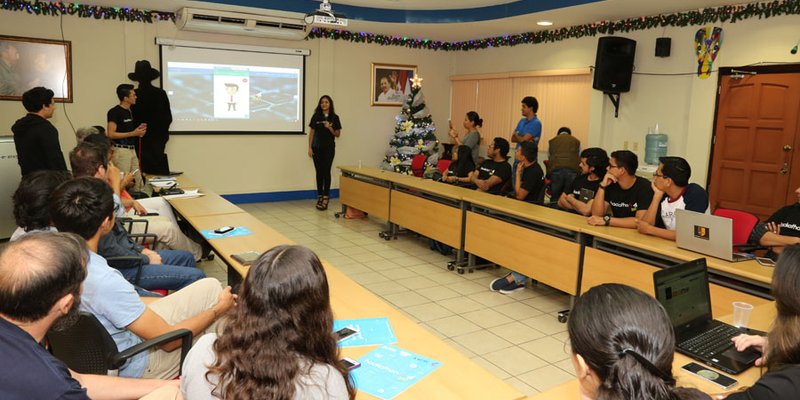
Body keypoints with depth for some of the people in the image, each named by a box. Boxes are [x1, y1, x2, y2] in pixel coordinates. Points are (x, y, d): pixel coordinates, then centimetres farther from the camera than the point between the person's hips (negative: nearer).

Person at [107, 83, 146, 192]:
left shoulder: (129, 111, 14)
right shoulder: (114, 112, -11)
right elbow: (111, 134, -17)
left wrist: (138, 131, 6)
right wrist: (133, 133, -17)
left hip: (132, 150, 8)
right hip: (121, 150, -8)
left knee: (138, 181, 8)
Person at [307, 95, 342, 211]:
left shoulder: (334, 117, 3)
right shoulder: (316, 117, 5)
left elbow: (337, 134, 5)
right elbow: (311, 132, 5)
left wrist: (330, 128, -14)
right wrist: (310, 148, 0)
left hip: (329, 148, -1)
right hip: (317, 148, 1)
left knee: (326, 171, -7)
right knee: (319, 172, 5)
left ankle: (325, 197, -4)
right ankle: (320, 196, 13)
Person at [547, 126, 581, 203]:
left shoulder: (551, 141, 25)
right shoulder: (576, 141, 24)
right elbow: (580, 159, 27)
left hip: (556, 170, 0)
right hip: (572, 170, 0)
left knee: (555, 200, 6)